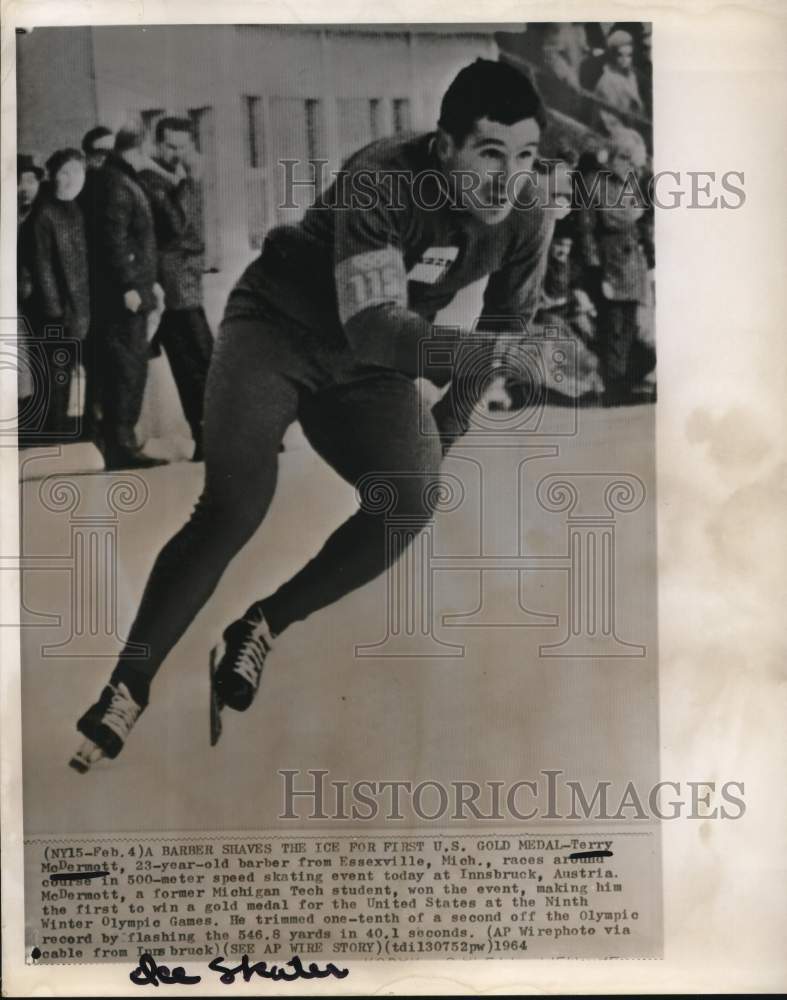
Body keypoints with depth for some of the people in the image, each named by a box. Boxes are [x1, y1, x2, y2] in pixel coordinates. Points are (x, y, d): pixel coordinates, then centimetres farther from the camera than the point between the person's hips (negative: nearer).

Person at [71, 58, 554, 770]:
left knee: (411, 500, -22)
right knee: (234, 506, -23)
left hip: (369, 364, 5)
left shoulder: (526, 224, -11)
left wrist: (439, 438, 7)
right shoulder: (380, 181, -28)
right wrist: (477, 349, -48)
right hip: (279, 328, -5)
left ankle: (263, 628, -2)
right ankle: (123, 694, -9)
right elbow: (371, 324, -37)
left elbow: (502, 337, 5)